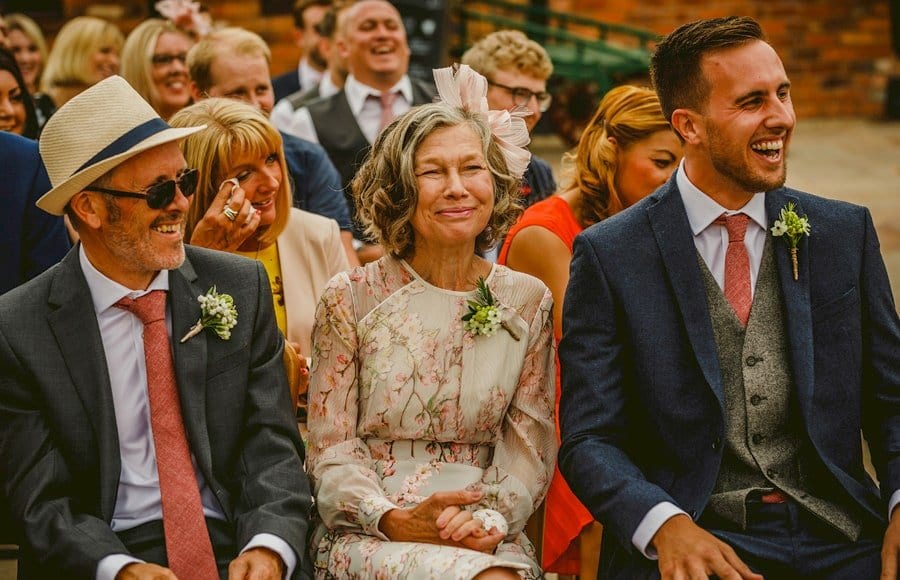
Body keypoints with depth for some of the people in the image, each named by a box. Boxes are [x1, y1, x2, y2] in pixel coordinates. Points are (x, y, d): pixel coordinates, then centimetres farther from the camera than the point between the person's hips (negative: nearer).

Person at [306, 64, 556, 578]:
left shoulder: (528, 301, 8)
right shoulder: (351, 299, 2)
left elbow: (531, 444, 5)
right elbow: (331, 447, 1)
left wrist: (492, 520, -15)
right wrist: (395, 520, -17)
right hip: (368, 533, -3)